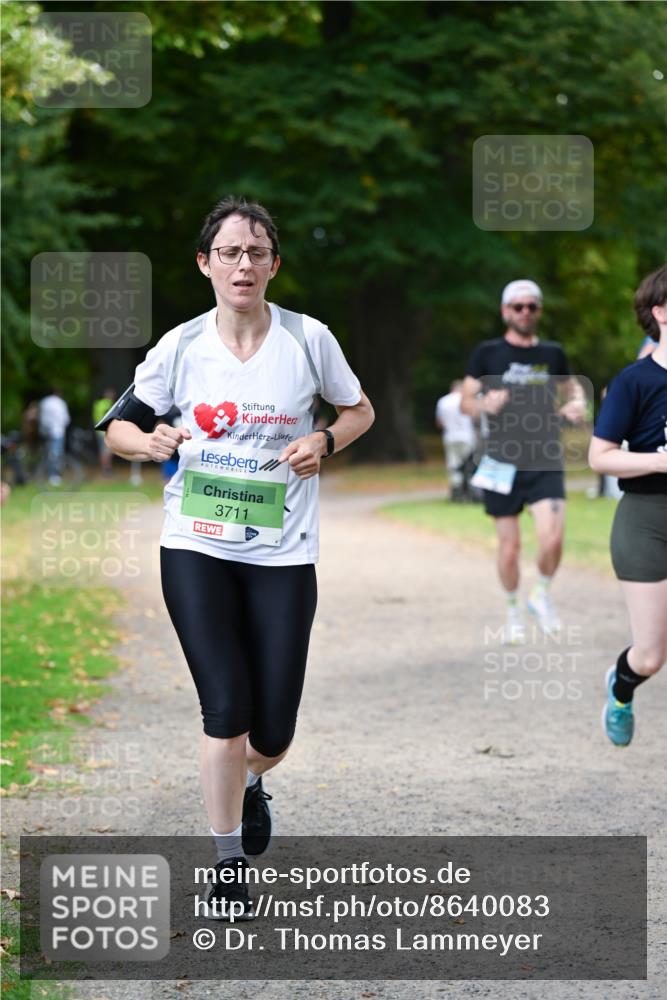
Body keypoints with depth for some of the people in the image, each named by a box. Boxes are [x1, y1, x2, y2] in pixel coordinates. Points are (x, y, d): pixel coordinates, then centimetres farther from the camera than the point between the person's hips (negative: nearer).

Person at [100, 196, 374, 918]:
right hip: (196, 547, 0)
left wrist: (324, 440, -7)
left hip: (282, 554, 0)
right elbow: (119, 425, 9)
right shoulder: (181, 346, -1)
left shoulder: (308, 338, -2)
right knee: (226, 709, -10)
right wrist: (151, 442, -13)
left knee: (273, 730, 0)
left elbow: (360, 410, 13)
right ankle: (229, 862, 7)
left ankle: (249, 784, 37)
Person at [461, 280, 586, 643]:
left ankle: (542, 594, 11)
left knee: (552, 538, -16)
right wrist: (484, 405, -18)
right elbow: (466, 400, 4)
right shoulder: (487, 353, 2)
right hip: (503, 462, -1)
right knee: (509, 546, 3)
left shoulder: (552, 353, 8)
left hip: (546, 463, 1)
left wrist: (577, 403, 2)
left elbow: (571, 386, 24)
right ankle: (512, 610, 26)